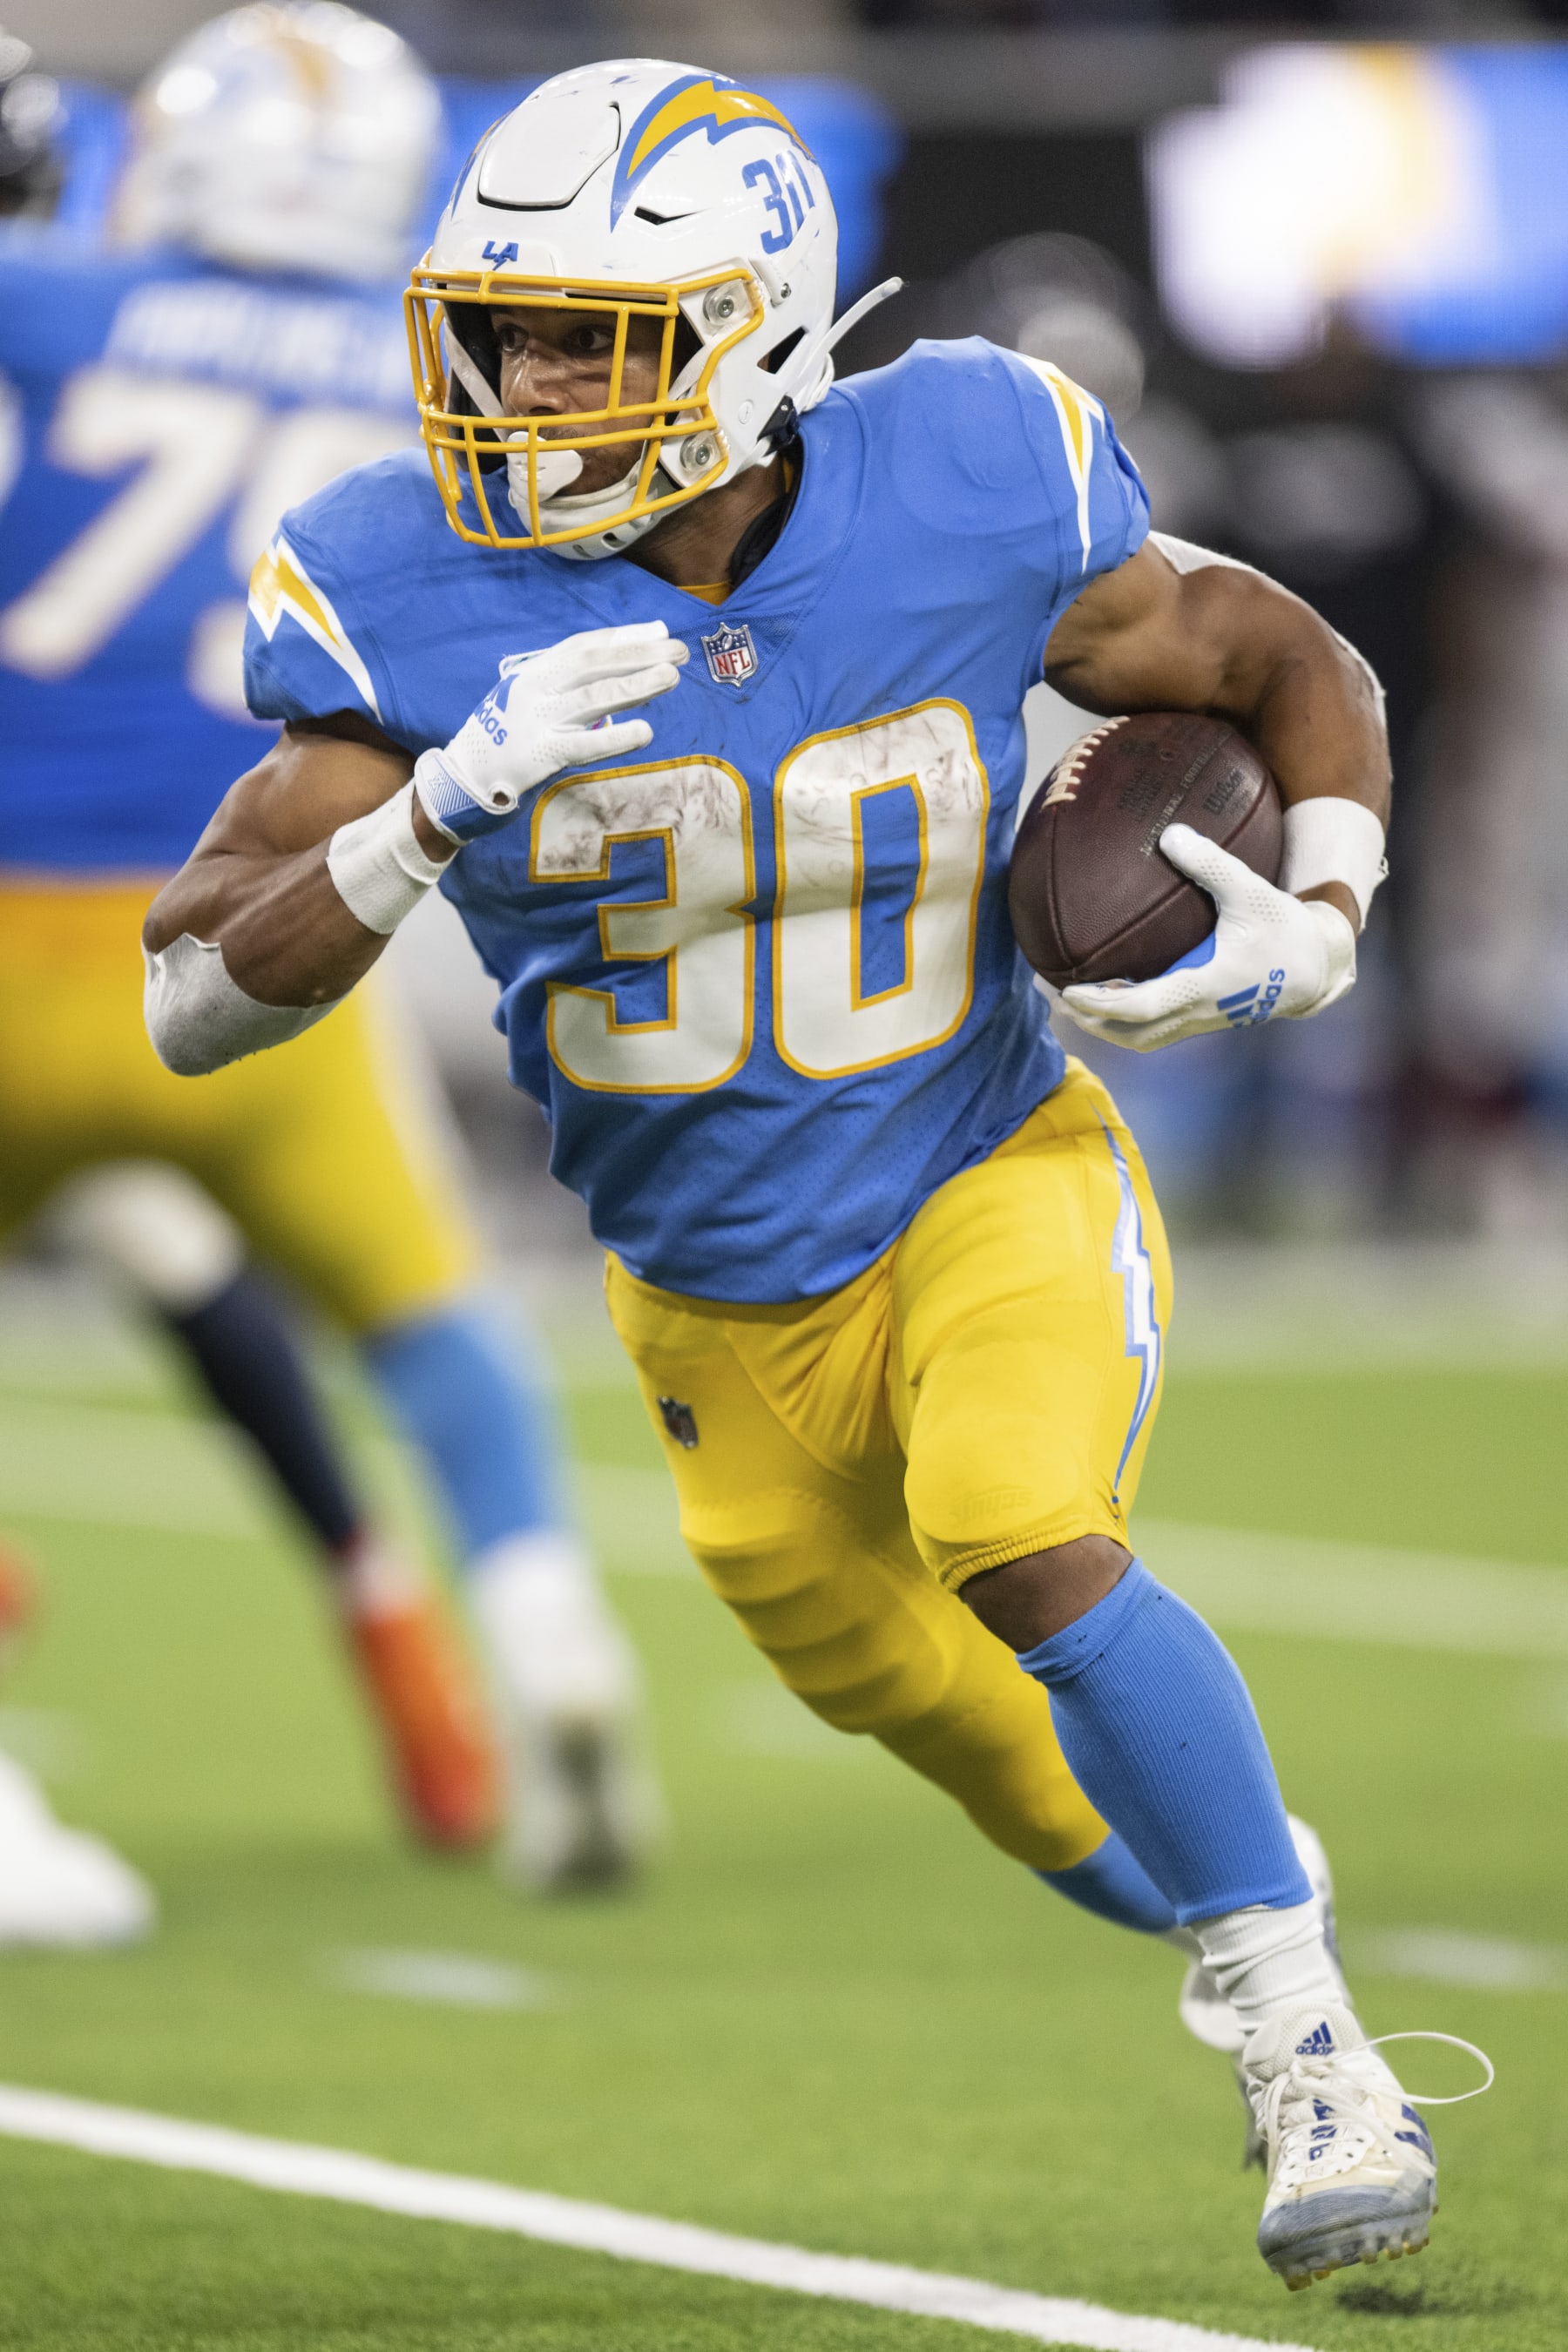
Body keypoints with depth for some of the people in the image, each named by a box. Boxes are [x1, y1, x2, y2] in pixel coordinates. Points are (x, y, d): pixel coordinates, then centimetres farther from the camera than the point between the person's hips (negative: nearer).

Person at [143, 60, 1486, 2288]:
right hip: (725, 1300, 3)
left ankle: (1314, 2048, -16)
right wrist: (447, 803, -37)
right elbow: (196, 996, -21)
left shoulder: (966, 505, -20)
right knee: (933, 1706, 19)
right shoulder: (423, 601, -20)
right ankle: (1223, 1889, 50)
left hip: (994, 1180, -3)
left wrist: (1316, 920, -22)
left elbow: (1295, 672, -2)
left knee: (1019, 1540, -30)